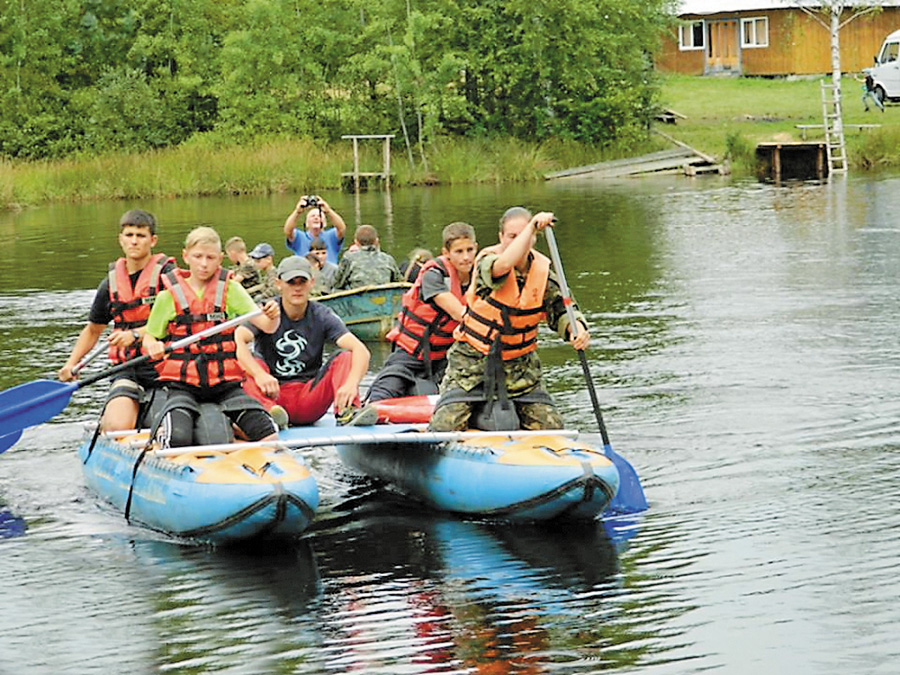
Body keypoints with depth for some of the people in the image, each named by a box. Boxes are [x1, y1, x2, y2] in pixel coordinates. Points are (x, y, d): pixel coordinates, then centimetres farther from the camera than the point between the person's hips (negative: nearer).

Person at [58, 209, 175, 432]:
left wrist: (136, 334, -23)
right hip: (129, 370, 2)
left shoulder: (166, 274, -2)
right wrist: (71, 364, 14)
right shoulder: (110, 284, 11)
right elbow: (93, 330, 25)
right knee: (118, 428, -22)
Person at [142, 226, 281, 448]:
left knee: (269, 437, -14)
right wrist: (153, 347, -14)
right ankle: (162, 428, 6)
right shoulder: (169, 295, 2)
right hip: (183, 385, -1)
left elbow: (265, 325, -5)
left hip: (225, 382, 2)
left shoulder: (230, 289, 4)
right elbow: (149, 337, 10)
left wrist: (272, 316, -29)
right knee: (177, 441, -26)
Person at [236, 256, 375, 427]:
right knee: (252, 364, -27)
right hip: (274, 394, -2)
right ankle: (269, 411, -53)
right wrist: (259, 374, -42)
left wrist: (351, 384, -36)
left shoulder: (321, 316, 0)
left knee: (345, 357, -14)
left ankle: (346, 412, -36)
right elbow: (238, 341, -23)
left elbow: (361, 351, -14)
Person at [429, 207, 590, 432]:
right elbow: (502, 266, -42)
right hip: (473, 360, -3)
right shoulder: (486, 261, -18)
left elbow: (560, 311, 1)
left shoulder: (543, 273, -4)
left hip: (518, 364, 4)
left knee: (550, 426, -5)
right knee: (447, 426, -14)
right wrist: (531, 227, -44)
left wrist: (576, 328, -22)